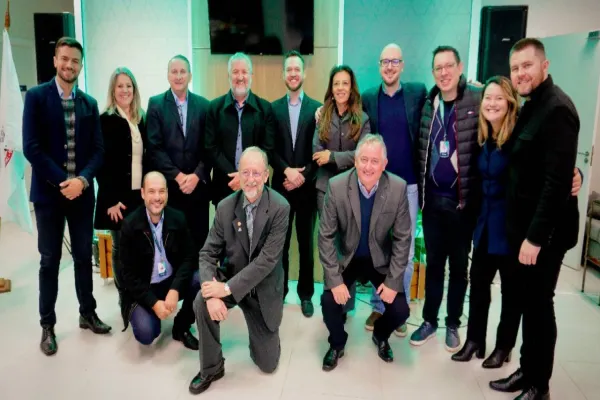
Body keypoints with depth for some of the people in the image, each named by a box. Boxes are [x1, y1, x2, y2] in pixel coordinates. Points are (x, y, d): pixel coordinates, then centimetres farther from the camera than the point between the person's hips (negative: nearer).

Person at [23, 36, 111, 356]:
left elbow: (98, 150, 3)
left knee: (84, 257, 12)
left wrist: (82, 179, -13)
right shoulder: (36, 96, -3)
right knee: (50, 261, 6)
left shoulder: (89, 103, 8)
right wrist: (62, 181, -16)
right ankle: (47, 325, 20)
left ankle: (88, 314, 27)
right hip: (48, 192, -3)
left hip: (82, 191, 3)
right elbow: (31, 147, -11)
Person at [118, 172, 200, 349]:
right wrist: (154, 303, -20)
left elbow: (189, 257, -6)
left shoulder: (178, 218, -6)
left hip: (172, 282, 3)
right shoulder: (130, 225, -13)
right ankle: (151, 313, 14)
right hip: (142, 289, -2)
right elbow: (128, 273, -11)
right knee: (145, 334, -25)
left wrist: (175, 290, -22)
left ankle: (181, 327, -1)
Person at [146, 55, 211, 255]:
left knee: (199, 237, 6)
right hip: (169, 185, -1)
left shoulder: (203, 105, 8)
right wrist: (177, 176, -12)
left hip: (198, 184, 1)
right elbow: (154, 147, -4)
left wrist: (197, 175, -10)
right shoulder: (156, 104, 3)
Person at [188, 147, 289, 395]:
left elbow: (268, 259, -24)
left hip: (263, 287, -2)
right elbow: (208, 253, -9)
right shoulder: (225, 206, -9)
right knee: (202, 304, -30)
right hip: (231, 278, 2)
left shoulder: (280, 208, -20)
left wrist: (228, 289, -29)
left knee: (267, 363, 3)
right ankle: (212, 367, -5)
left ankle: (258, 331, 37)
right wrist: (212, 294, -27)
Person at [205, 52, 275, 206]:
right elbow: (212, 147, -1)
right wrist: (232, 174, -12)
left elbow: (268, 149, -2)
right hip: (224, 184, 0)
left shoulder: (265, 108, 2)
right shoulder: (215, 107, 3)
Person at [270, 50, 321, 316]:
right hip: (281, 186, 1)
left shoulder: (317, 108, 1)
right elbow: (270, 149, 1)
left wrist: (302, 177, -10)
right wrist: (287, 171, -13)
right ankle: (279, 291, 22)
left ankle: (306, 294, 21)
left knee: (306, 243, 8)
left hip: (307, 187, -1)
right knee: (280, 242, 8)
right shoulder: (273, 108, 6)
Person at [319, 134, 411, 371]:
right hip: (346, 258, 0)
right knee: (329, 301, -19)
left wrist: (393, 281, -14)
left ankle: (380, 336, 28)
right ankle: (337, 344, 15)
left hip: (381, 259, 1)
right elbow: (326, 236, -15)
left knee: (400, 310, -11)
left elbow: (402, 238, -11)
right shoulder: (337, 186, -22)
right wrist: (334, 279, -20)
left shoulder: (398, 188, -20)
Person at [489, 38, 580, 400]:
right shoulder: (531, 106, 12)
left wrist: (536, 236, -23)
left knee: (539, 304, 3)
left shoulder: (557, 109, -17)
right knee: (527, 301, 16)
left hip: (544, 229, -8)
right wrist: (524, 231, 10)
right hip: (524, 223, 9)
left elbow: (557, 181, -23)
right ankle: (527, 371, 31)